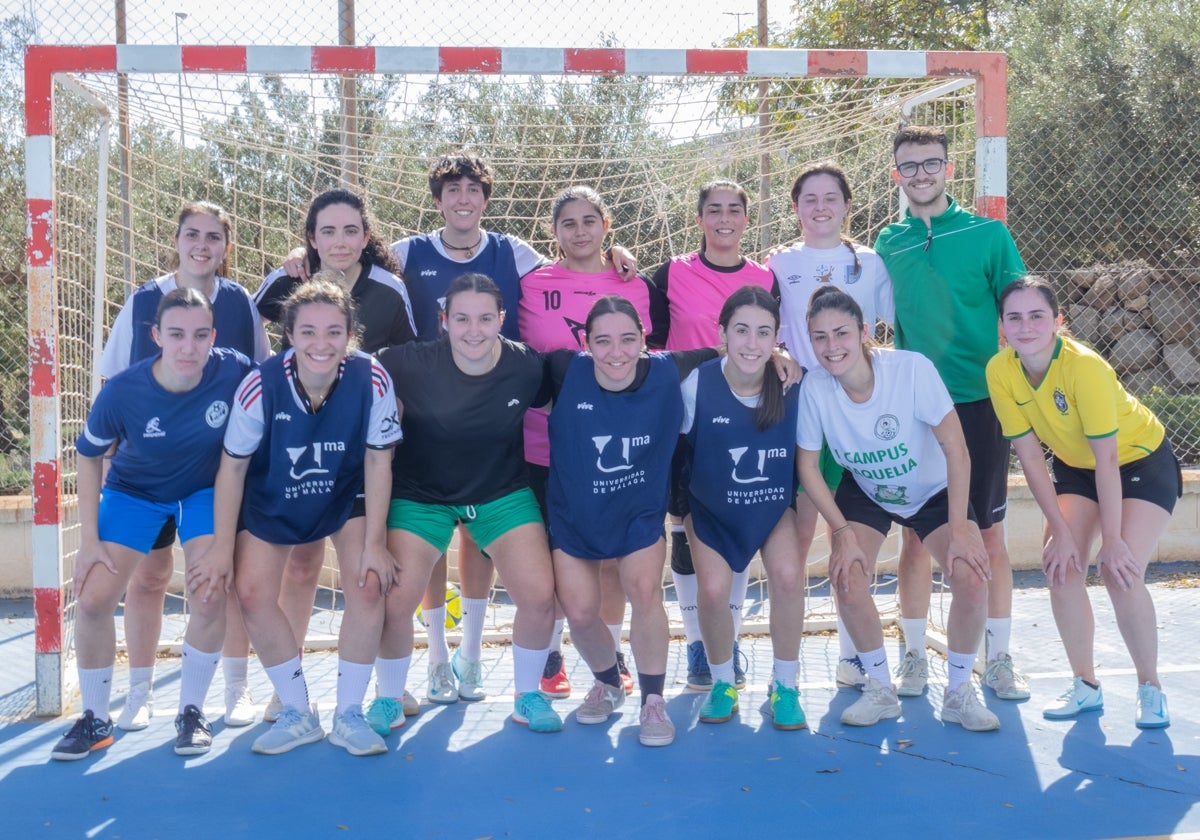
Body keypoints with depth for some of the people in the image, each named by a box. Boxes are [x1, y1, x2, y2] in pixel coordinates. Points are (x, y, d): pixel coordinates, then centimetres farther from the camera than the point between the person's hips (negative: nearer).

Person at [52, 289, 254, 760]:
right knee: (93, 599, -8)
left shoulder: (234, 373, -29)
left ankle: (191, 713, 7)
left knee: (210, 596, -17)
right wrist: (89, 539, -11)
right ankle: (95, 719, 13)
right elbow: (89, 456, -8)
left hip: (205, 491, 0)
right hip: (134, 491, 1)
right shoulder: (123, 391, -27)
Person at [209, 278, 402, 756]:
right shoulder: (261, 386, -29)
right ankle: (298, 715, 8)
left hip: (346, 496, 0)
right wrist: (223, 546, -13)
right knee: (252, 592, -11)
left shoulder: (371, 380, -29)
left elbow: (377, 462, -17)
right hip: (271, 501, 1)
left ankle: (348, 715, 4)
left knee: (368, 586, -15)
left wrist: (374, 543, -16)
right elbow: (233, 465, -16)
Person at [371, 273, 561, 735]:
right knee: (394, 601, -14)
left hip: (503, 493, 1)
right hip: (421, 494, -1)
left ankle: (528, 696, 16)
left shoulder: (527, 366, -16)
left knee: (540, 596, -12)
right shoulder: (411, 363, -21)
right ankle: (388, 701, 16)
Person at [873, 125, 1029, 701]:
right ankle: (914, 658, 18)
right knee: (915, 536, 5)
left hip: (978, 401, -2)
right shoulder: (888, 243, 8)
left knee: (990, 535, 3)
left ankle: (998, 660, 16)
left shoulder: (988, 234, 0)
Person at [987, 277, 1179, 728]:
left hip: (1142, 460, -5)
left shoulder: (1085, 366, -34)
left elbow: (1106, 459, -30)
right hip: (1074, 466, 5)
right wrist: (1061, 532, -15)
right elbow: (1030, 458, -14)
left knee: (1120, 571, -19)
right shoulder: (1000, 371, -20)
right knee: (1061, 565, -10)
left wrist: (1112, 539, -26)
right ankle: (1086, 686, 8)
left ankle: (1150, 688, 3)